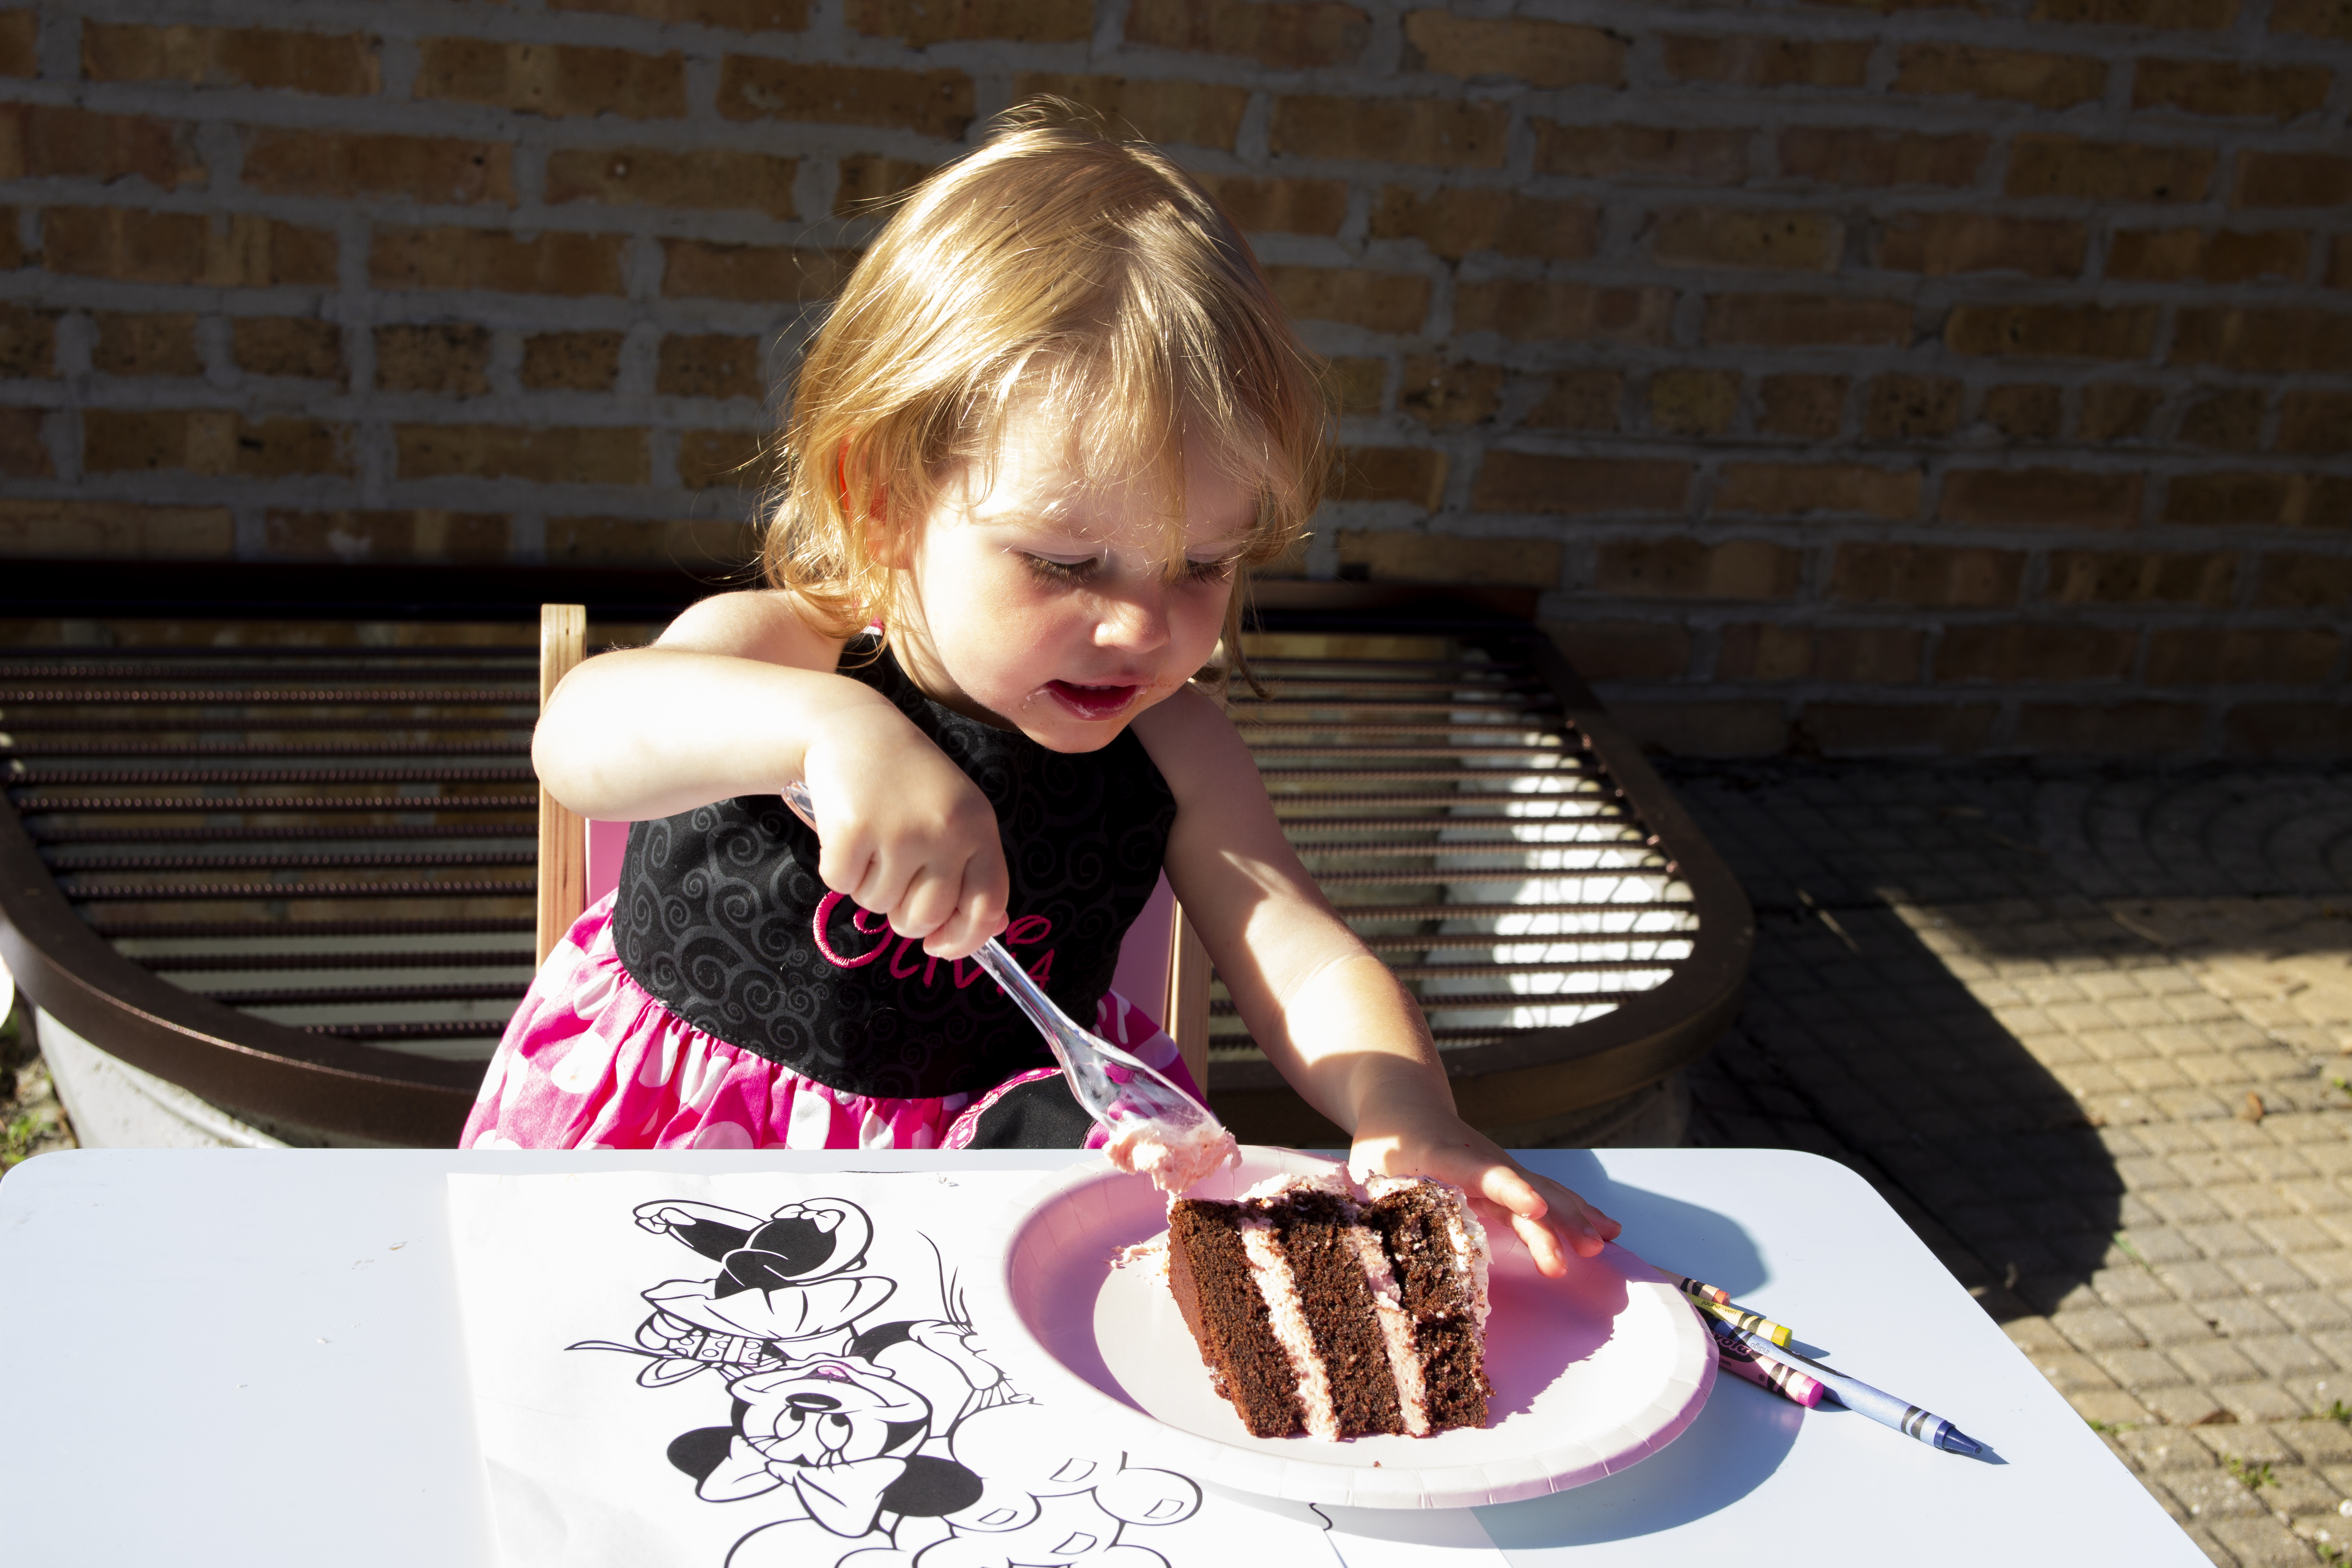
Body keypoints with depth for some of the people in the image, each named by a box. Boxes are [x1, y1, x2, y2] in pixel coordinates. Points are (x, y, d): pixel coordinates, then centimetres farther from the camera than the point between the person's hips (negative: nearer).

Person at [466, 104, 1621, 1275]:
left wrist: (1411, 1126, -36)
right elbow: (582, 735, -38)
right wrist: (828, 725, -58)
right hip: (677, 1129, -2)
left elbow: (1309, 967, -14)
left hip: (988, 1143, 3)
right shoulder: (777, 650, -18)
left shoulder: (1169, 749, -8)